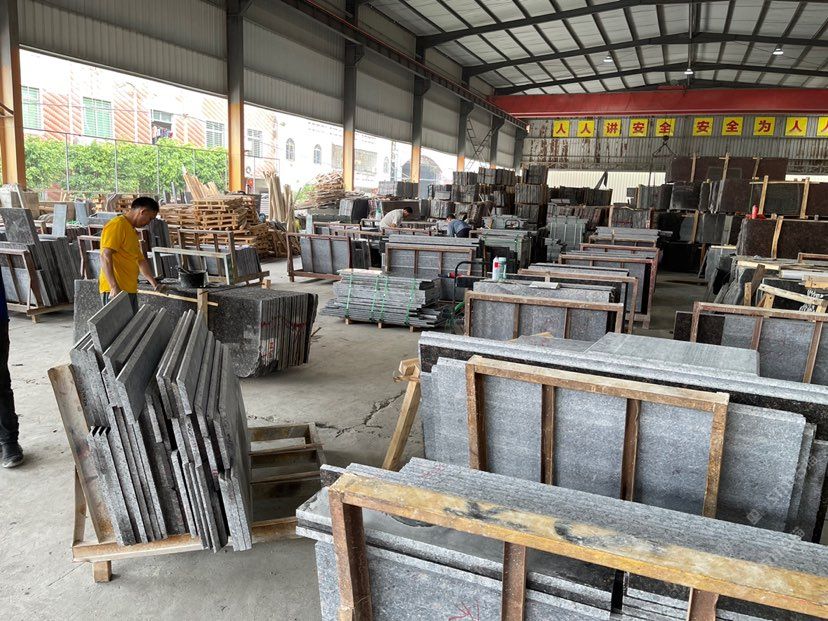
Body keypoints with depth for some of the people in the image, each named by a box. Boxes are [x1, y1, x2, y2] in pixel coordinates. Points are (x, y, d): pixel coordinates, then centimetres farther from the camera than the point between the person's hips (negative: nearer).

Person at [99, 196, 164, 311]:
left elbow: (141, 260, 25)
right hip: (116, 291, -10)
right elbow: (105, 257, -20)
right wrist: (114, 287, -26)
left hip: (130, 290, 10)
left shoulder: (132, 230, 19)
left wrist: (155, 284, 21)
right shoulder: (117, 225, -11)